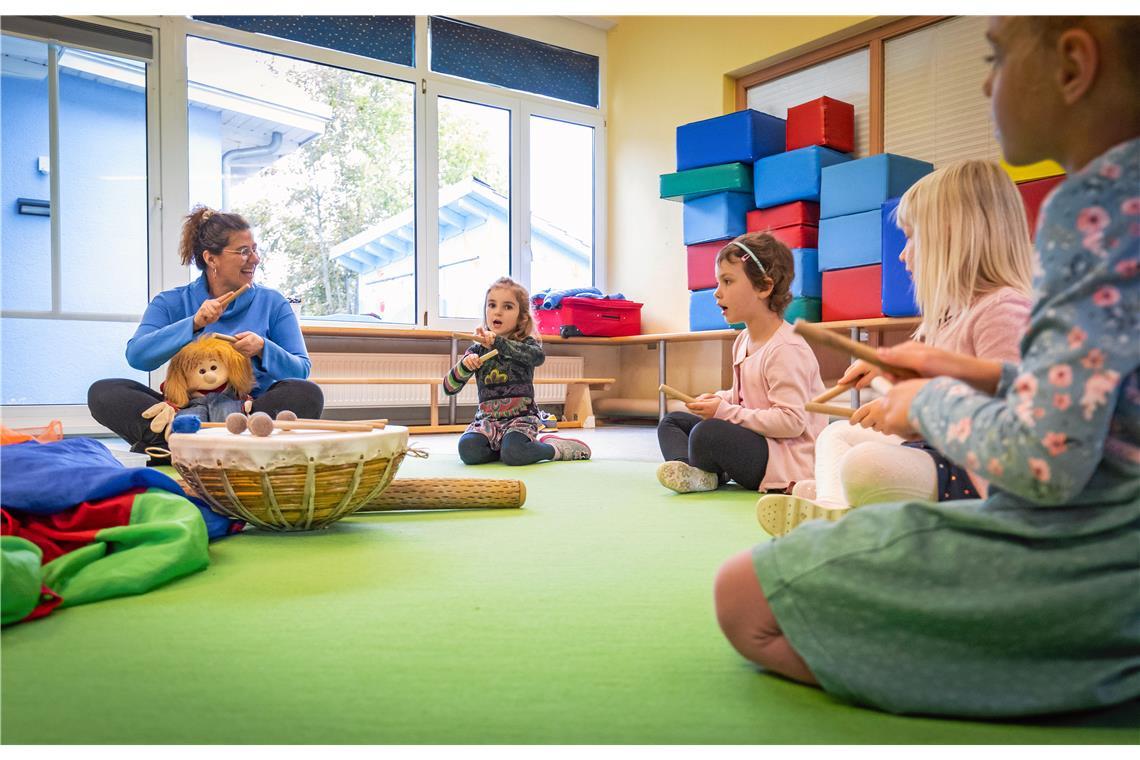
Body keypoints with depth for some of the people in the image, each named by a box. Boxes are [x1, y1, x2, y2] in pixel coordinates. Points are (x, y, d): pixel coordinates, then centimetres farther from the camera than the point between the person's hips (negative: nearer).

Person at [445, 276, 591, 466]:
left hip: (521, 416, -2)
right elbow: (449, 388, 4)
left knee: (513, 454, -31)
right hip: (487, 419, 3)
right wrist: (465, 365, -16)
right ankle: (501, 446, 2)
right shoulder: (476, 350, 9)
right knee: (468, 450, -27)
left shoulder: (526, 344, 2)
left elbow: (538, 357, -26)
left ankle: (554, 448, -1)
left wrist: (497, 342, -34)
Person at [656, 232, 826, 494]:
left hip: (788, 461, -10)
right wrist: (720, 400, 0)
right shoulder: (743, 340, 10)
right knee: (672, 421, 10)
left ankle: (706, 474, -3)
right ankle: (691, 471, -18)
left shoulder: (786, 349, -20)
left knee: (707, 434, -35)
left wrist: (726, 411, -23)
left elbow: (791, 421, -26)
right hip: (757, 440, 10)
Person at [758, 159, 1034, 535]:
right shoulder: (953, 311, 15)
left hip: (976, 475, -11)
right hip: (937, 448, 11)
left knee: (865, 462, -35)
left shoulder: (1003, 307, -17)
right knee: (836, 434, 18)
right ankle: (832, 506, -8)